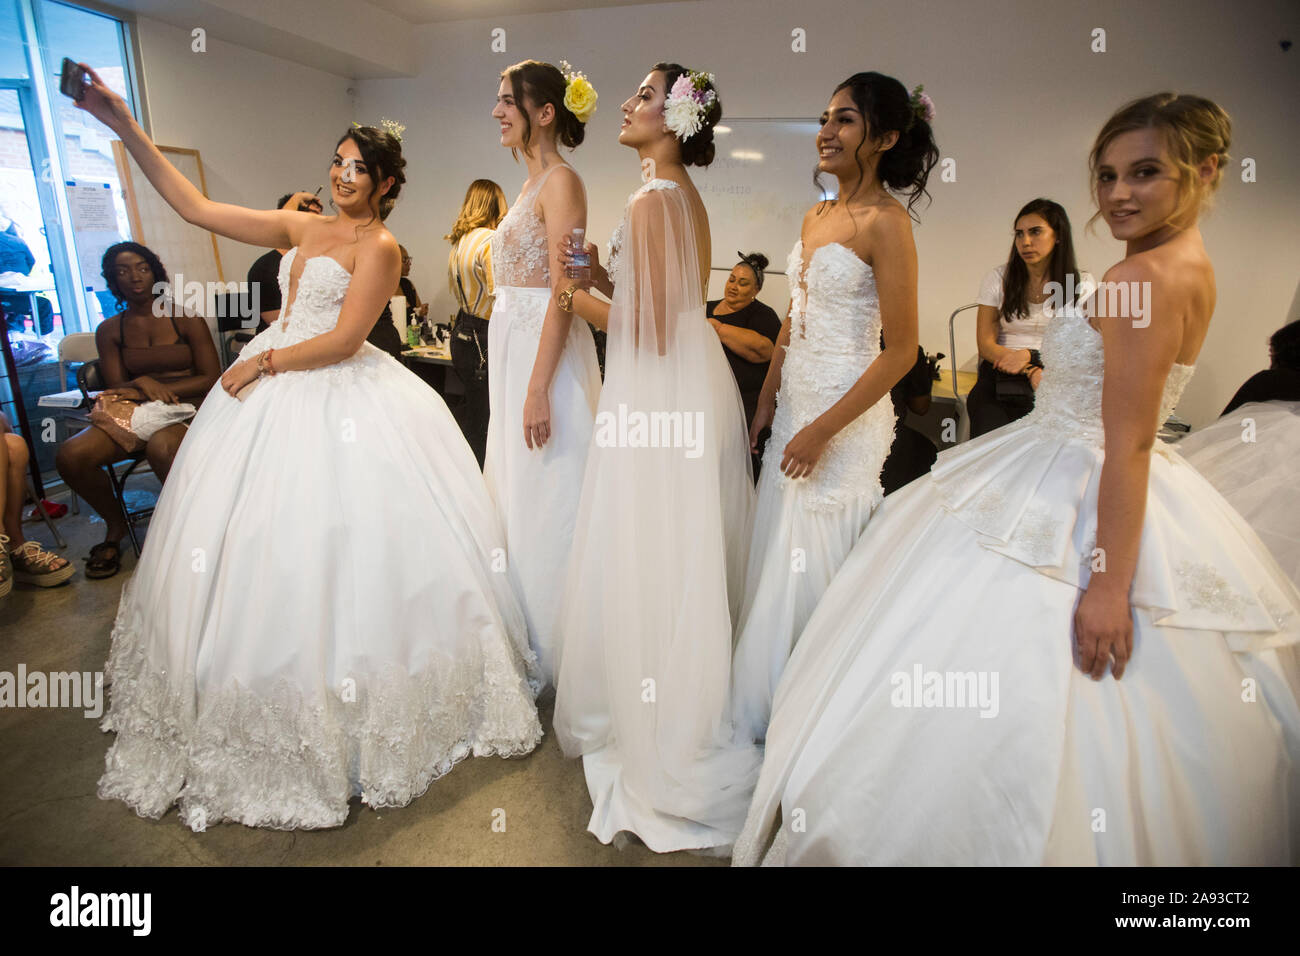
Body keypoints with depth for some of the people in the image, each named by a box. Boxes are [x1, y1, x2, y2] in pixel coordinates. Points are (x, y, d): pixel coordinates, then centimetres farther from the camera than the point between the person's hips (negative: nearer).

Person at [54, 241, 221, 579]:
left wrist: (149, 390, -10)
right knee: (70, 455, -21)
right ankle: (115, 524, 7)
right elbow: (116, 387, 8)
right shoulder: (109, 330, 13)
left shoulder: (186, 318, 2)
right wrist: (144, 383, -16)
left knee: (160, 446, -40)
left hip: (187, 409, -4)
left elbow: (212, 378, -3)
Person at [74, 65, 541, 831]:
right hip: (271, 394, 8)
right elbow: (197, 208, 12)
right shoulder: (303, 228, 14)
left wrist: (263, 363, -8)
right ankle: (269, 712, 29)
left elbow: (343, 341, -13)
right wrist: (125, 127, 8)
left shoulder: (380, 247, -6)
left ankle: (342, 720, 11)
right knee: (259, 546, 11)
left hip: (337, 401, -7)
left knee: (330, 546, -6)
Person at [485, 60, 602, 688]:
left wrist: (539, 387, -24)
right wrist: (521, 380, 19)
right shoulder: (533, 184, 18)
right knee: (518, 495, 15)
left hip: (546, 353, -10)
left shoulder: (561, 181, -10)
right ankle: (526, 647, 31)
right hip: (514, 350, 10)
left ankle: (554, 661, 14)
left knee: (546, 503, -2)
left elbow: (564, 291, -19)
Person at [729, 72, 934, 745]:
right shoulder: (816, 216, 10)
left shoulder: (885, 222, -14)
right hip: (794, 404, 8)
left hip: (845, 414, -8)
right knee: (777, 553, 16)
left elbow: (901, 350, -17)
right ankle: (762, 701, 36)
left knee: (816, 563, 4)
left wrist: (822, 431, -18)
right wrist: (766, 400, 14)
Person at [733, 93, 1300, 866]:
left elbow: (1129, 446, -24)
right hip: (1062, 486, 10)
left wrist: (1109, 586, -23)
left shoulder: (1148, 276, -21)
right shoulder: (1188, 263, 10)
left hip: (1079, 509, -10)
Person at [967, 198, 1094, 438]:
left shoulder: (1083, 285, 8)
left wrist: (1029, 355, -12)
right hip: (1000, 378, 0)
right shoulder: (998, 279, 7)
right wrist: (1031, 372, -13)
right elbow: (986, 344, 1)